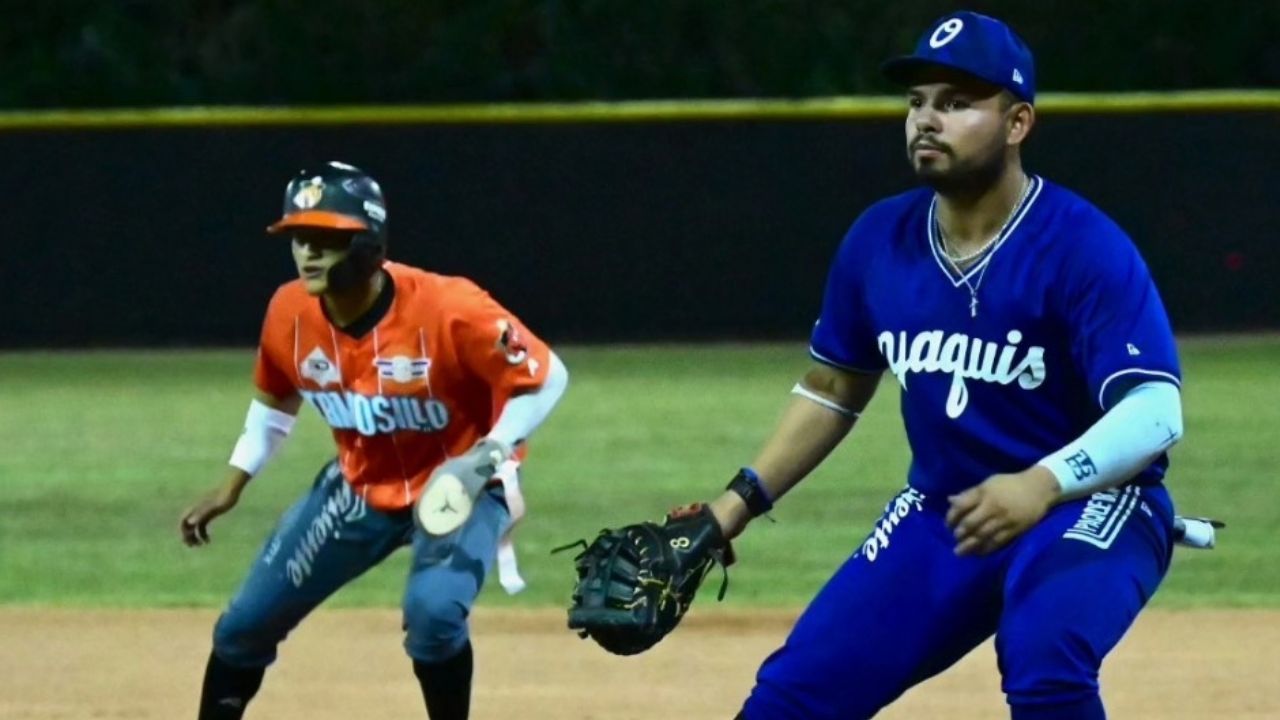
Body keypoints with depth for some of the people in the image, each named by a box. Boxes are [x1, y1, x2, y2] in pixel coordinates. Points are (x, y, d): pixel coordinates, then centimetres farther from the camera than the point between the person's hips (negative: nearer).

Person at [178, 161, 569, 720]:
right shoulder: (289, 313, -13)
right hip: (358, 487, 5)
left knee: (433, 610, -33)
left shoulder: (448, 310, -31)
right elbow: (276, 399, 9)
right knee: (244, 626, 6)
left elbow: (545, 377, -21)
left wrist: (489, 455, -33)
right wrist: (231, 488, 6)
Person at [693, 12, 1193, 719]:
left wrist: (1043, 485, -45)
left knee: (1044, 661, -35)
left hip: (1089, 509, -6)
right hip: (940, 515, 6)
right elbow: (833, 389, 15)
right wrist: (735, 504, 6)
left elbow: (1154, 411, -28)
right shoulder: (880, 240, -1)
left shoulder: (1085, 248, -19)